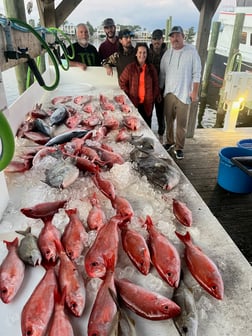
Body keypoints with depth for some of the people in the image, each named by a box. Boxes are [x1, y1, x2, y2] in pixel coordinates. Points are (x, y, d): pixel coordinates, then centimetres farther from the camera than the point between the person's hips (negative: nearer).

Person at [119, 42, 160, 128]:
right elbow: (122, 82, 4)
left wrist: (153, 97, 3)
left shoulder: (151, 68, 4)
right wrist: (128, 95, 0)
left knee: (147, 125, 8)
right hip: (134, 102, -2)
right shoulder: (130, 67, -3)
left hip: (147, 103, 2)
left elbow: (156, 85, 10)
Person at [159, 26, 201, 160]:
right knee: (169, 120, 13)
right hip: (168, 92, 5)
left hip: (183, 93, -4)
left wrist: (194, 92, -11)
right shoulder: (167, 53, 8)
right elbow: (162, 73, 13)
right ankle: (170, 142, 30)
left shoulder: (191, 51, -6)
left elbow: (196, 73, -7)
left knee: (181, 123, 1)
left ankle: (179, 147, 13)